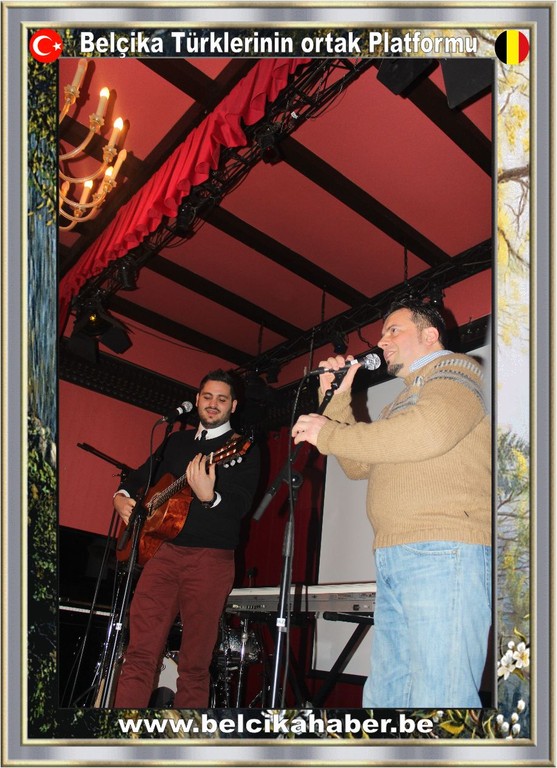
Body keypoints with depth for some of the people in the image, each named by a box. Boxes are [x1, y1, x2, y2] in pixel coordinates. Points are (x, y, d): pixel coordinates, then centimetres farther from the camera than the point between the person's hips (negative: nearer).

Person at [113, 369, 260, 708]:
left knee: (195, 664, 0)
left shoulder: (244, 449, 4)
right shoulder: (176, 441, 21)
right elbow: (142, 475, 31)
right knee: (140, 652, -5)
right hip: (163, 551, 4)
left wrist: (210, 497, -29)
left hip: (211, 558, -3)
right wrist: (122, 496, 10)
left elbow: (241, 505, -9)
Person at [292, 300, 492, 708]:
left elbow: (430, 431, -19)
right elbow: (358, 466, 28)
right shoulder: (404, 401, 31)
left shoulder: (454, 369, 3)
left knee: (437, 699, -14)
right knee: (384, 696, 9)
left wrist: (328, 435, -10)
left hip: (444, 552, -9)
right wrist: (338, 398, 19)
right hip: (394, 561, 9)